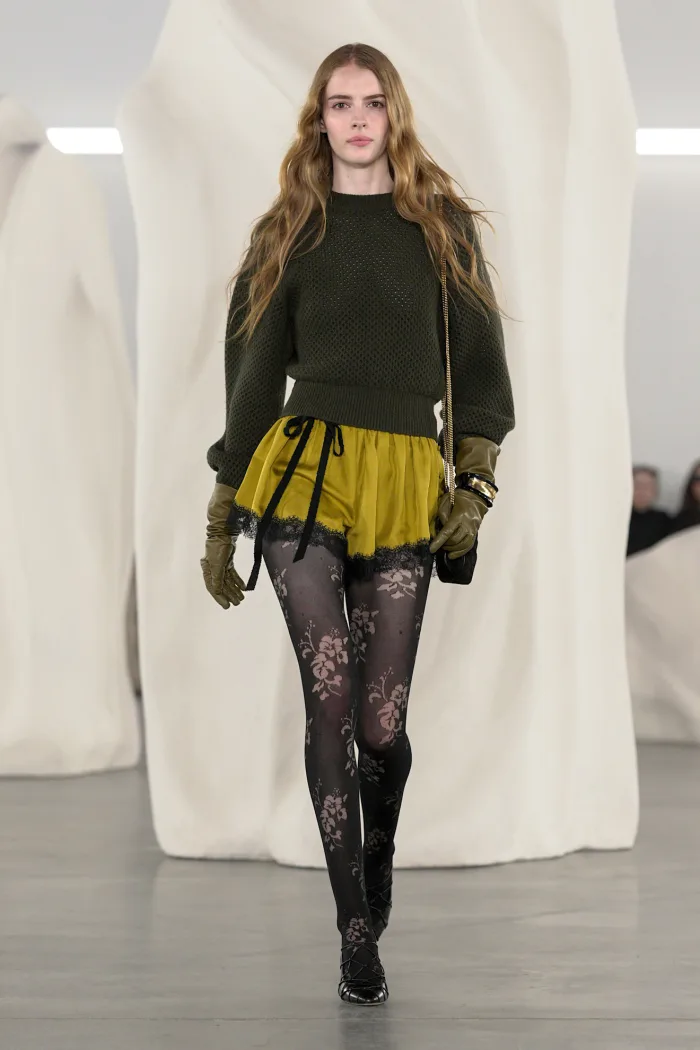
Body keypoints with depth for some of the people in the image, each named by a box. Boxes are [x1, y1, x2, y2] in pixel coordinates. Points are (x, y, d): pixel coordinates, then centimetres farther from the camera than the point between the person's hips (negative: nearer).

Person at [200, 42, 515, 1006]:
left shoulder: (442, 226, 11)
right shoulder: (289, 234, 12)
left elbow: (478, 357, 11)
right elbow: (253, 374, 13)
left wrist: (477, 482, -1)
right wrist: (221, 521, 10)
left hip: (408, 488, 0)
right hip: (302, 473, 0)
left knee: (382, 720, -3)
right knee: (331, 701, -9)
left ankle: (378, 855, 30)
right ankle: (356, 933, -1)